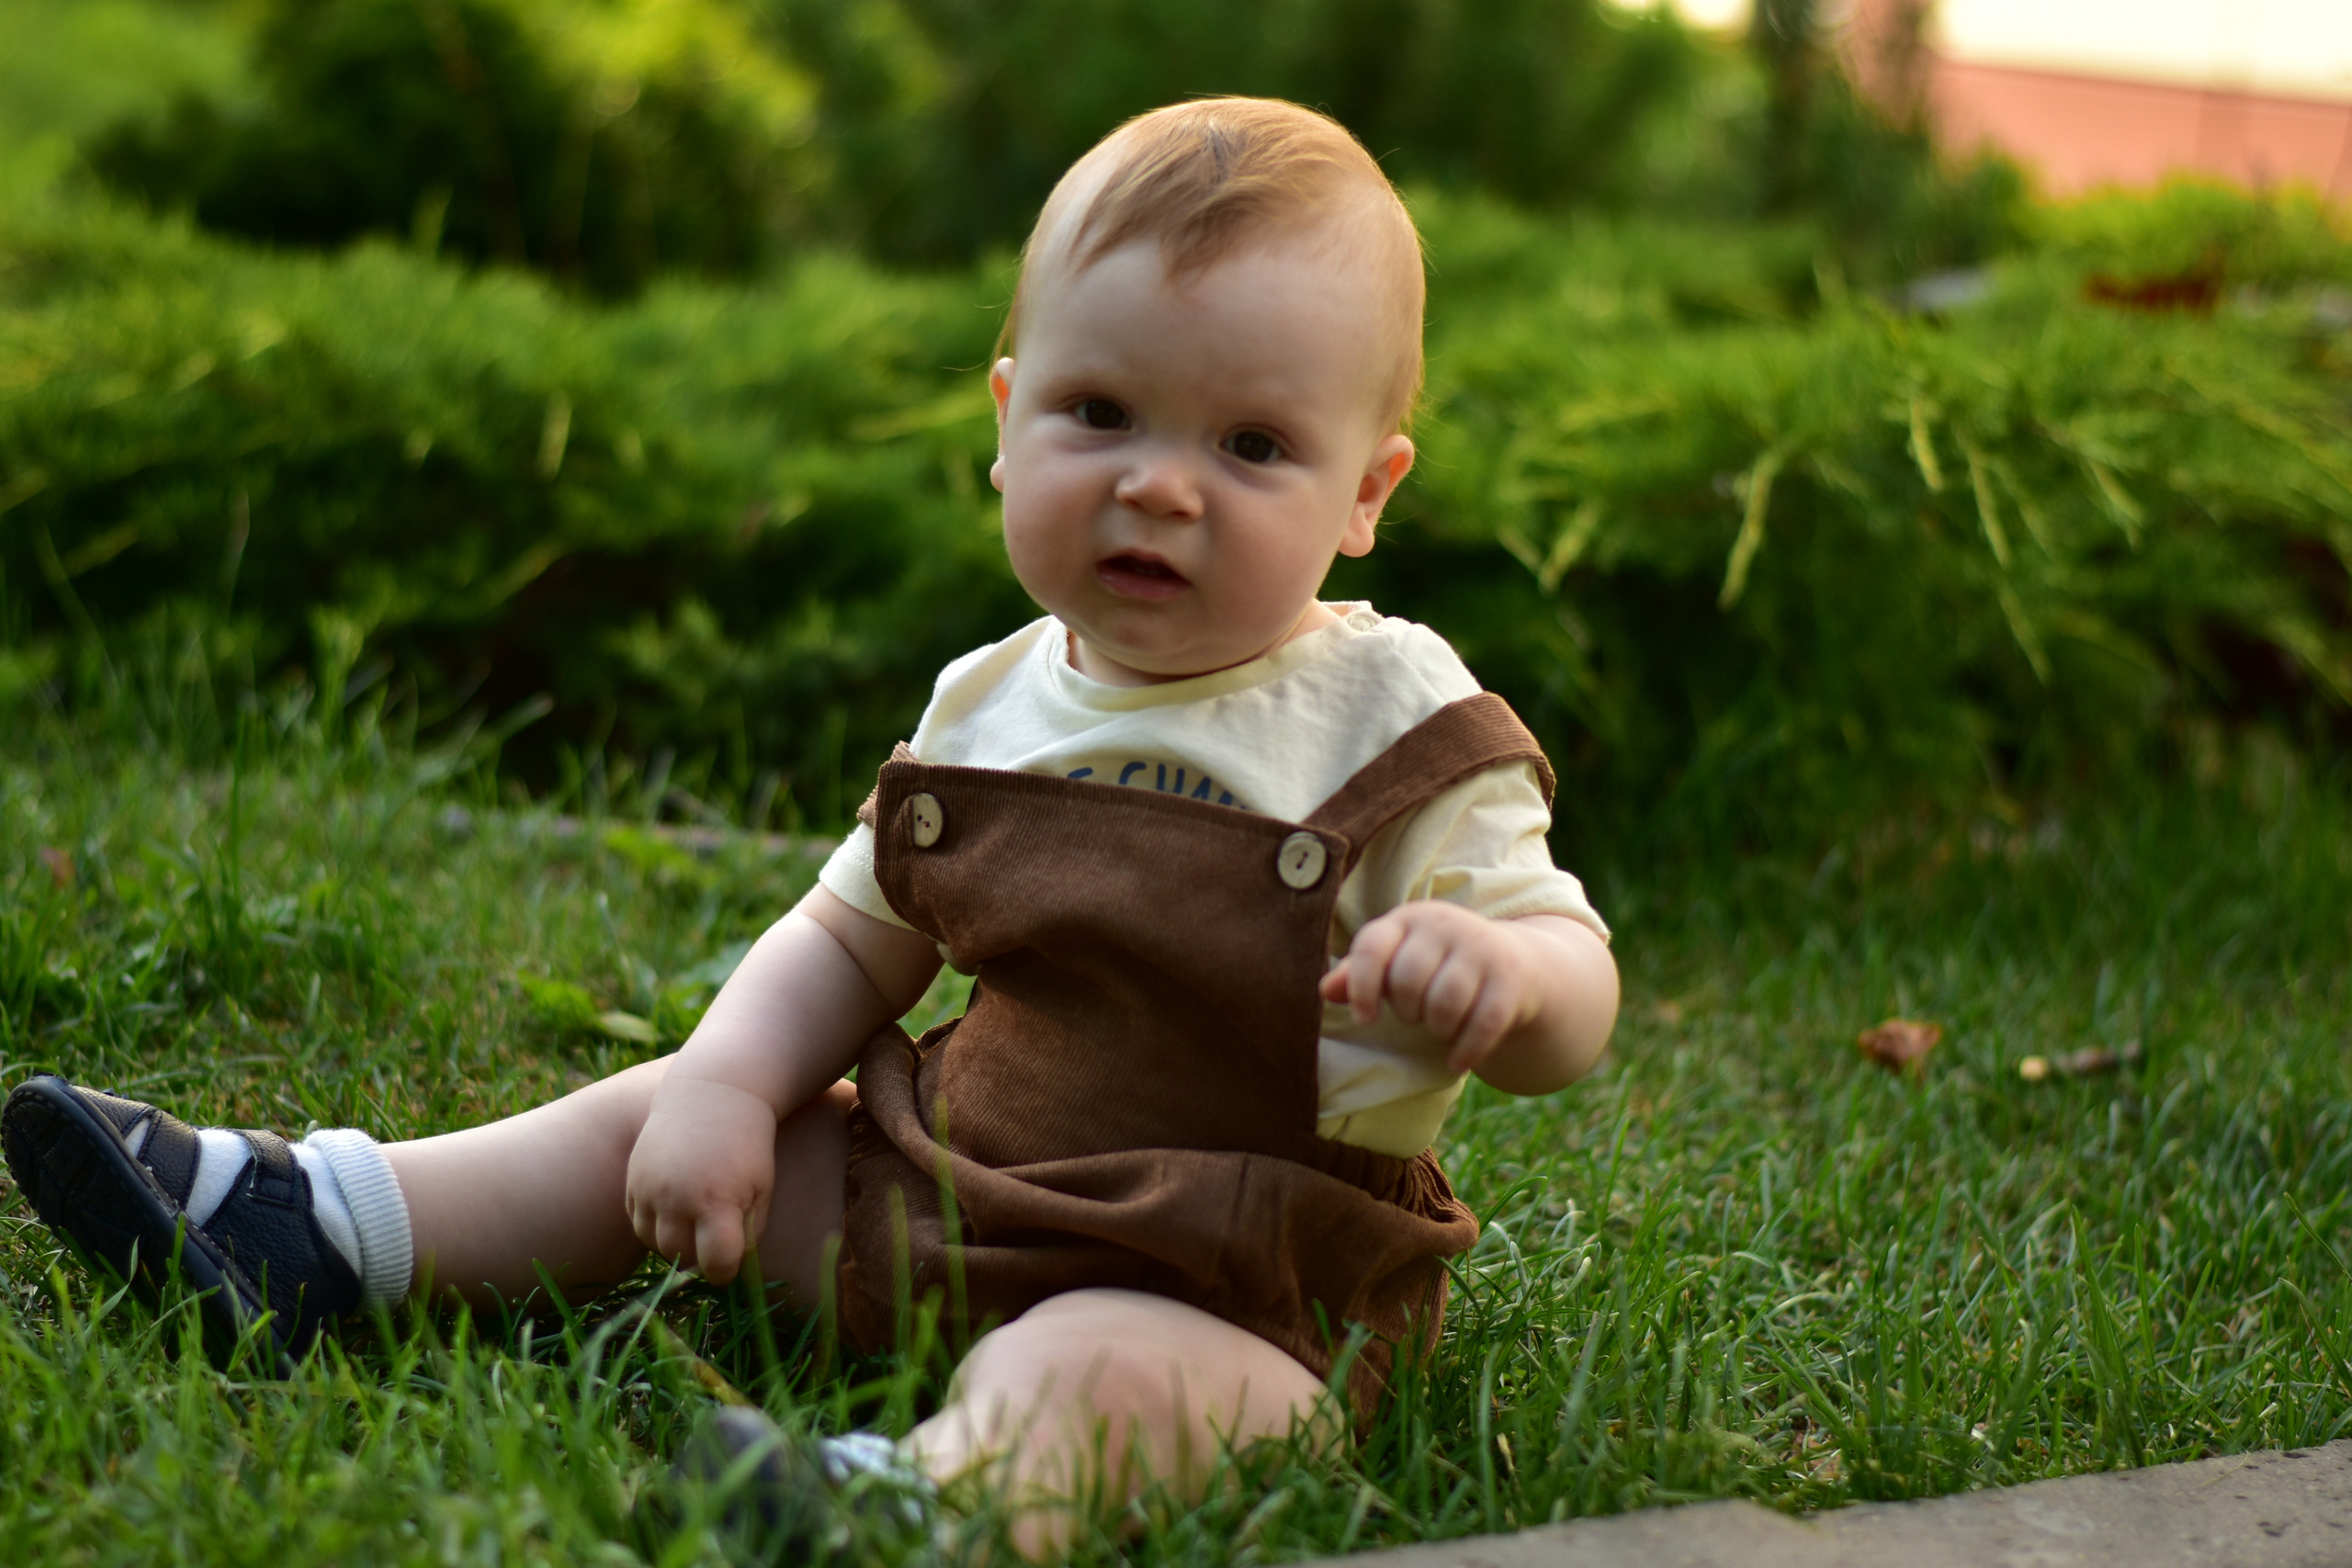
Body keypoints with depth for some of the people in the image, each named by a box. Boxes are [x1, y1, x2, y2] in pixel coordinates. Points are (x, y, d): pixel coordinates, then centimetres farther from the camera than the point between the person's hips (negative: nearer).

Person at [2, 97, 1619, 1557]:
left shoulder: (1395, 728, -11)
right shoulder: (994, 707, 4)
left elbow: (1577, 1002, -11)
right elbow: (852, 938, 15)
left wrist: (1497, 976, -36)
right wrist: (729, 1090, -3)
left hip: (1227, 1296, -7)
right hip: (949, 1179, 7)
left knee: (1073, 1374, -38)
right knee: (678, 1109, 9)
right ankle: (305, 1226, 13)